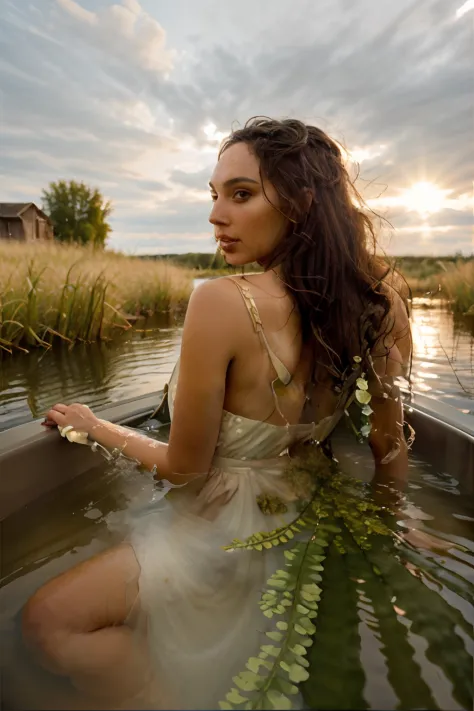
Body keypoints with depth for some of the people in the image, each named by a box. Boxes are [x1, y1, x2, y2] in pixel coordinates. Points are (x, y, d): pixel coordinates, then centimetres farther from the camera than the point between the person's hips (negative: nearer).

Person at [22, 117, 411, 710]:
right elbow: (391, 457, -4)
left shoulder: (221, 303, -32)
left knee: (46, 622, 8)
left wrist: (92, 425, -4)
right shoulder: (367, 304, -13)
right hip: (305, 528, 7)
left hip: (226, 536, -7)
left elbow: (183, 469, -21)